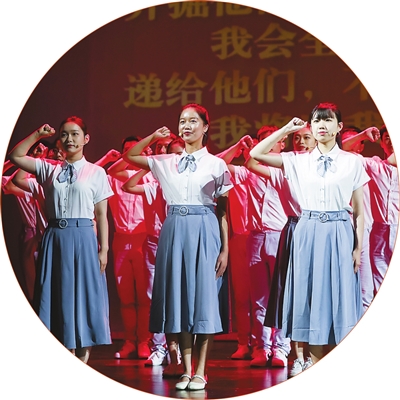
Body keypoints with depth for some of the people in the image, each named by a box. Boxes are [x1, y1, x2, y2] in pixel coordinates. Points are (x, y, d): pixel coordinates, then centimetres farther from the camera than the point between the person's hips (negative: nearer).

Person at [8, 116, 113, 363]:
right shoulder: (49, 169, 10)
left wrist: (104, 249, -4)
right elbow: (15, 157, 10)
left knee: (84, 299, -1)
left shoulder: (96, 172, 3)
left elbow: (101, 214, 2)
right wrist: (38, 135, 4)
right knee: (59, 299, 2)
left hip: (83, 238, -3)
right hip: (55, 238, 3)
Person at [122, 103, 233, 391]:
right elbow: (130, 156, 20)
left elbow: (223, 210, 1)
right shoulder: (166, 162, 10)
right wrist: (154, 137, 8)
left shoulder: (216, 164, 2)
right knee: (179, 295, 2)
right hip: (174, 230, 3)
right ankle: (186, 370, 8)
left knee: (204, 296, -3)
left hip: (204, 230, -3)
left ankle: (201, 372, 0)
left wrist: (225, 248, -4)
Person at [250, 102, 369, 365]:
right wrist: (286, 130, 6)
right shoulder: (299, 161, 7)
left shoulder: (352, 162, 3)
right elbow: (256, 154, 3)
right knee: (312, 300, 2)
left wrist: (358, 247, -2)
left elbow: (359, 212, 4)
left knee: (339, 300, -1)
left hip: (340, 235, -1)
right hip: (308, 234, 2)